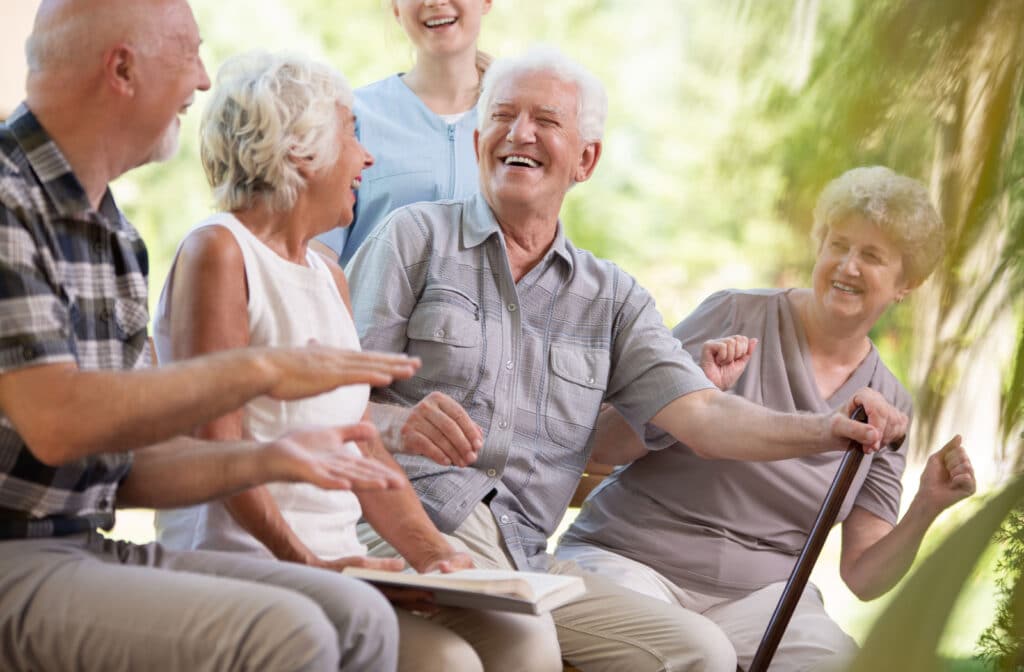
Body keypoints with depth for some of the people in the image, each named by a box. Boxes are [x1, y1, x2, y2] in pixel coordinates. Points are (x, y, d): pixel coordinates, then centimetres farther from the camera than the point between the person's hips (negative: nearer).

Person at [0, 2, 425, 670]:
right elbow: (57, 421, -24)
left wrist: (266, 460, -1)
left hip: (94, 548, 8)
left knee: (359, 616, -6)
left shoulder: (114, 233, 15)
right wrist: (259, 370, -17)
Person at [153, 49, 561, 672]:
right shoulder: (217, 252, -5)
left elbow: (361, 446, 16)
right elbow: (216, 441, -14)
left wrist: (432, 551, 1)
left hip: (338, 562, 8)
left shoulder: (330, 276, 21)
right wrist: (307, 564, -22)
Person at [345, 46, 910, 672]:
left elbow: (701, 414, 6)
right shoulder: (415, 237, 7)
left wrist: (826, 431, -12)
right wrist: (401, 424, -25)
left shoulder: (611, 297, 19)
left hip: (529, 560, 5)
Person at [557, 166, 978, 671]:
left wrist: (925, 510, -11)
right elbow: (602, 447, -3)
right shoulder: (736, 317, -2)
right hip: (629, 555, -4)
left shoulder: (890, 405, 8)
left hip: (761, 591, 4)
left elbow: (863, 578, 5)